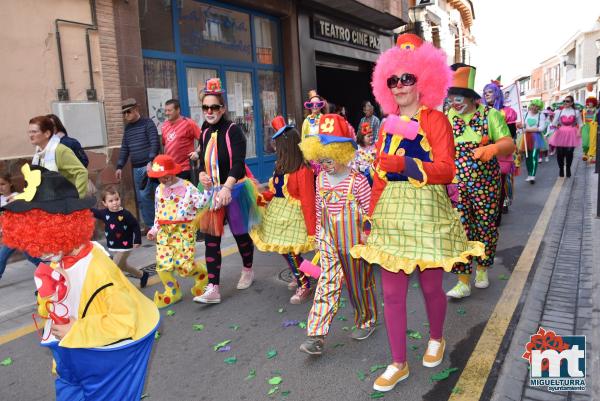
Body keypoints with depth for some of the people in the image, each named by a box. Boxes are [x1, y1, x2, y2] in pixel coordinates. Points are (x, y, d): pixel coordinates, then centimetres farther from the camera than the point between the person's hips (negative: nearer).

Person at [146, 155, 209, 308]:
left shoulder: (187, 187, -5)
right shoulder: (159, 189, 13)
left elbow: (200, 204, -8)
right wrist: (154, 229, 17)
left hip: (184, 230, -5)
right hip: (164, 231, 5)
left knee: (184, 263, -11)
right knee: (162, 264, -2)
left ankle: (203, 273, 23)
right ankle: (172, 293, 19)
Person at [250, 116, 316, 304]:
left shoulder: (302, 171, -18)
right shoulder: (281, 167, 8)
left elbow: (308, 202, -18)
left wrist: (312, 231, -17)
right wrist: (261, 197, -2)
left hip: (293, 217, -8)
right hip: (277, 213, 8)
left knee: (290, 253, -5)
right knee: (285, 251, 12)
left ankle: (304, 287, 17)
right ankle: (301, 277, 35)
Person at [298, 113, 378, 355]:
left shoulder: (357, 181, -15)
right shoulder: (321, 179, 3)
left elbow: (369, 212, -10)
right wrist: (319, 236, 14)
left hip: (353, 241, -4)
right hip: (329, 241, 4)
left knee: (359, 283, 13)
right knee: (327, 285, 1)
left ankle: (366, 321, 37)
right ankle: (316, 335, 2)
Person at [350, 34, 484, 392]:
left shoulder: (435, 119, -2)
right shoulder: (387, 125, 12)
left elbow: (446, 170, -13)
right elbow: (379, 176, 13)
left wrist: (403, 164, -24)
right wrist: (372, 215, 10)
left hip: (427, 210, -4)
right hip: (391, 211, 4)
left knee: (431, 285, 9)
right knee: (392, 292, 5)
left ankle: (436, 339, 41)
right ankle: (399, 364, 21)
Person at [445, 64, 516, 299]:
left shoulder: (490, 115, -3)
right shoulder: (445, 117, 3)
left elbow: (509, 144, -10)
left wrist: (492, 148, -31)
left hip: (485, 185, -1)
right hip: (455, 185, 1)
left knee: (485, 228, 11)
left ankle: (482, 270, 35)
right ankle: (463, 282, 8)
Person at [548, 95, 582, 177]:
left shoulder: (576, 112, 8)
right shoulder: (559, 112, 7)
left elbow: (580, 124, 9)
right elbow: (554, 123, 5)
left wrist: (579, 132, -5)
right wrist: (555, 126, -17)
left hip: (571, 135, 0)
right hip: (561, 134, 0)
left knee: (569, 153, -1)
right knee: (560, 153, -2)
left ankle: (568, 169, 13)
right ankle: (561, 169, 13)